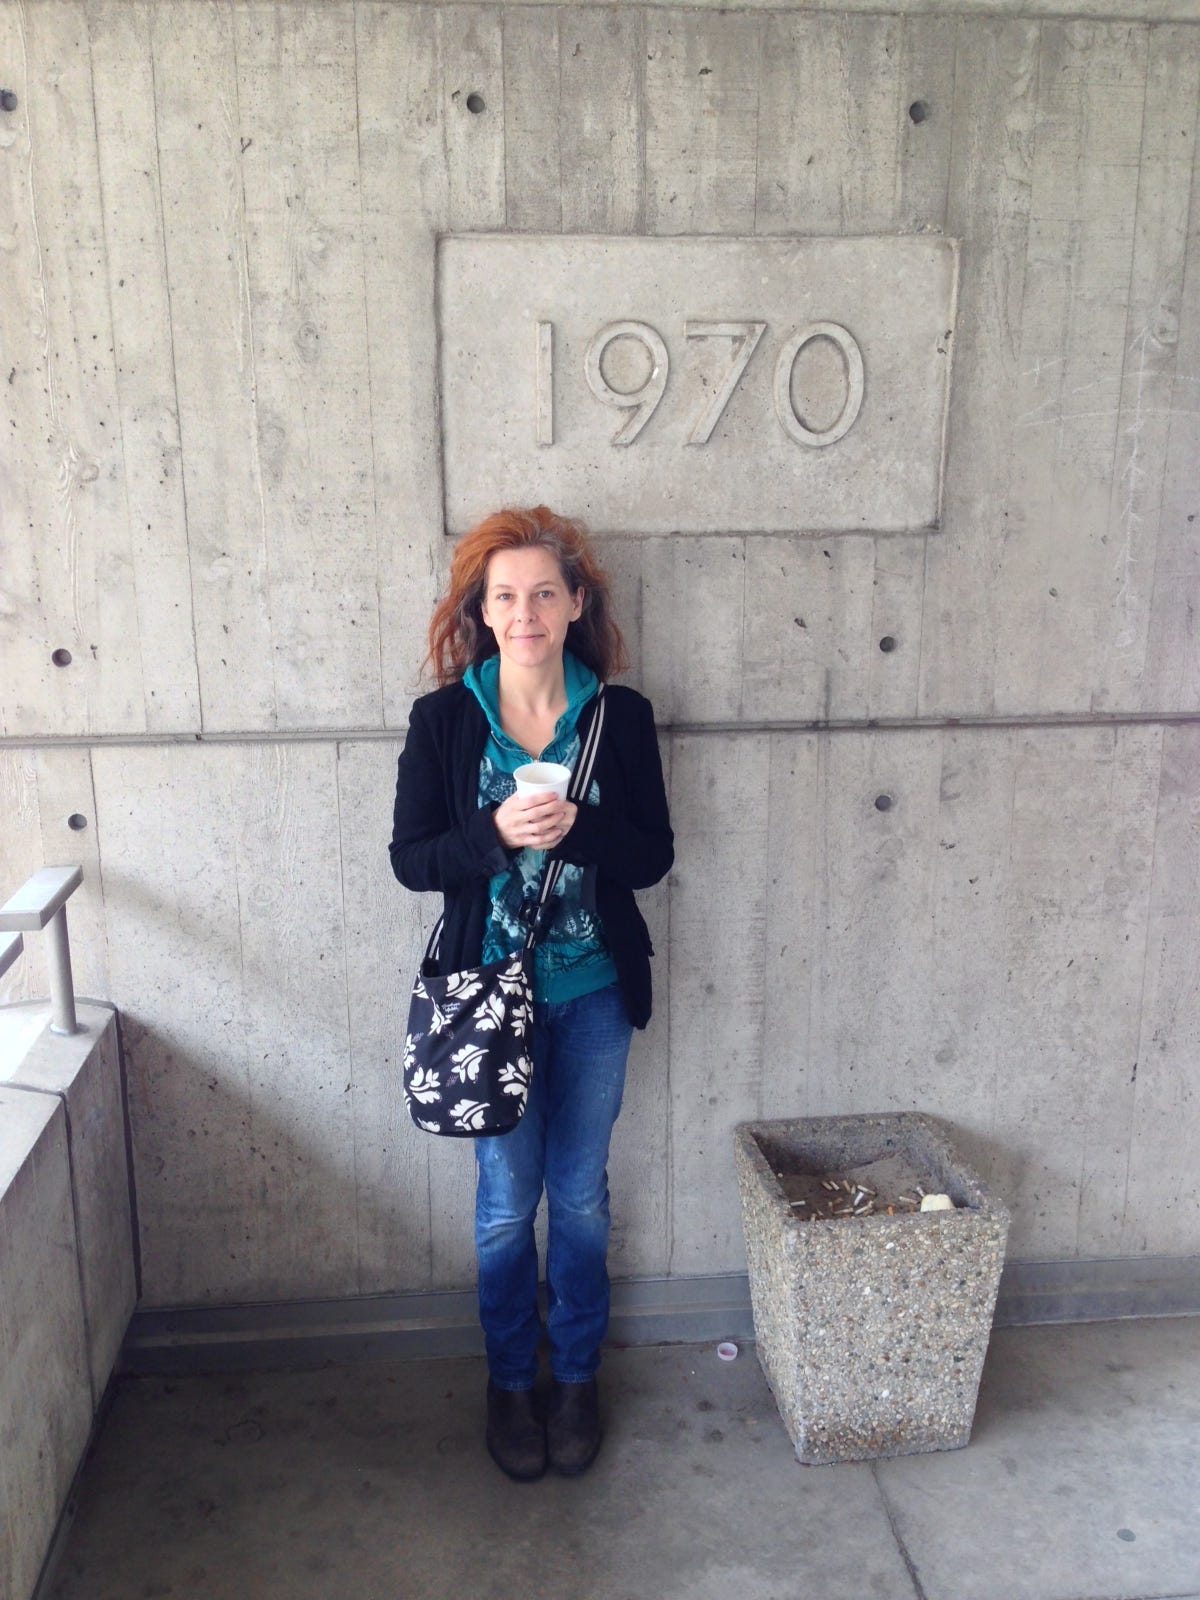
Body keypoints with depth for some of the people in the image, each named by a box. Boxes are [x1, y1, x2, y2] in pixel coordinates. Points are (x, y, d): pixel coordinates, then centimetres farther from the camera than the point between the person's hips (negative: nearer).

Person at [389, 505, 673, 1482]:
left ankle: (576, 1379, 36)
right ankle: (511, 1383, 35)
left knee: (581, 1195, 15)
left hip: (594, 993, 1)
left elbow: (654, 855, -4)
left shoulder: (622, 716, -5)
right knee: (507, 1202, 12)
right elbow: (410, 858, -7)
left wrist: (578, 828, -24)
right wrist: (496, 831, -25)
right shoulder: (444, 719, -7)